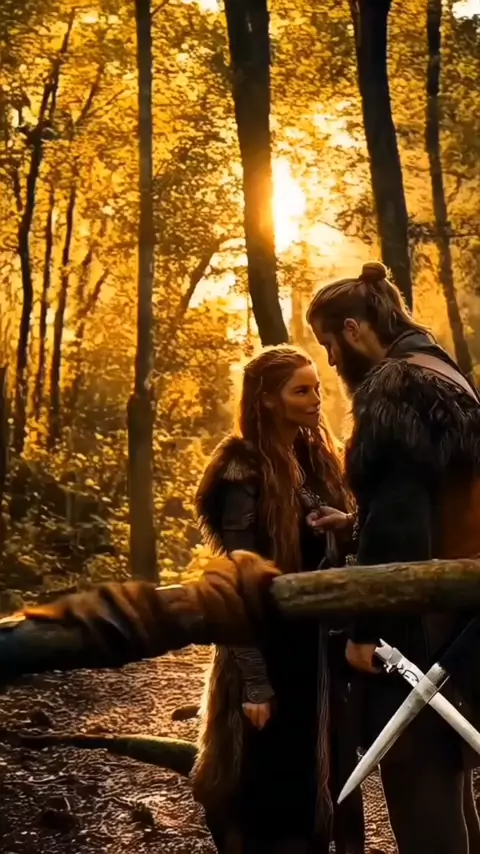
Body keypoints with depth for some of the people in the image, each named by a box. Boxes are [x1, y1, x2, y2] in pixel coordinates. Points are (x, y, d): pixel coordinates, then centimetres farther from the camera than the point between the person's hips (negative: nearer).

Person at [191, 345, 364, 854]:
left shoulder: (317, 461, 9)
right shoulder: (246, 474, -13)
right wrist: (254, 682, -18)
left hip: (322, 646, 7)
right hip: (274, 648, -7)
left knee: (322, 776, 14)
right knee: (272, 782, 5)